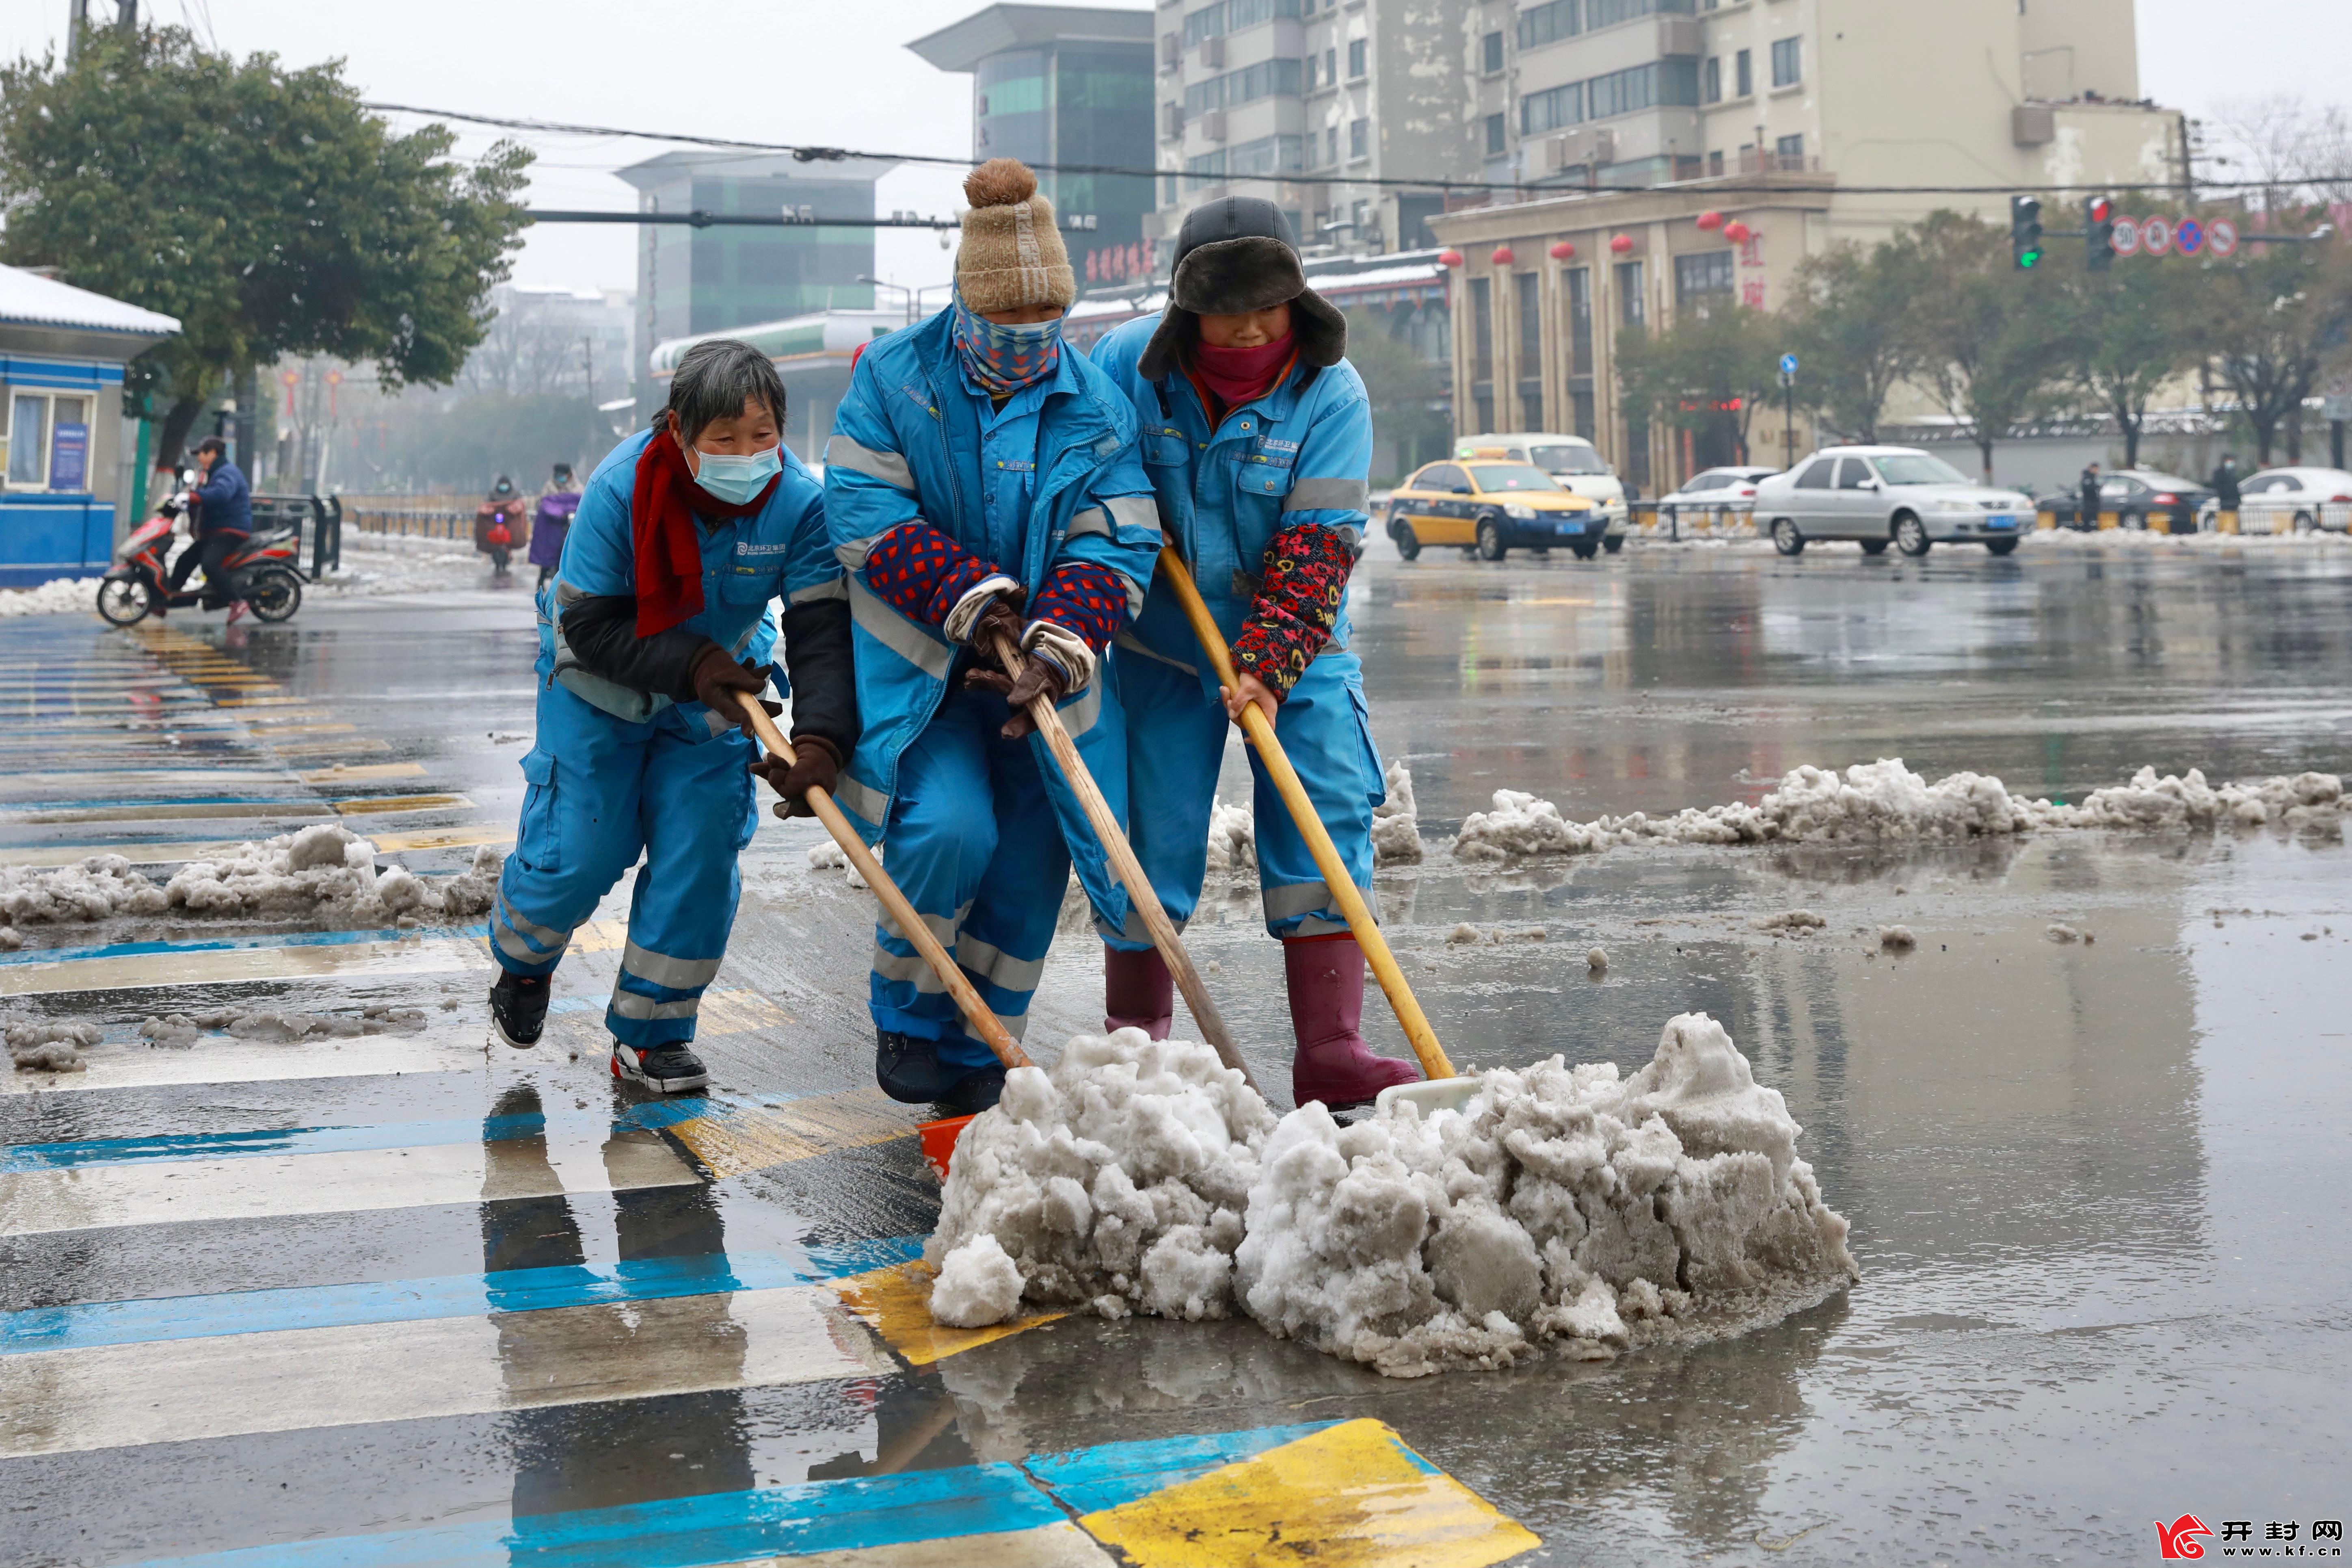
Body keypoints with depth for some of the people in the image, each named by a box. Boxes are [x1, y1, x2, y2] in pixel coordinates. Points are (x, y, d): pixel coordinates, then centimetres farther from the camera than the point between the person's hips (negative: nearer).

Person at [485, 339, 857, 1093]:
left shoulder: (799, 502, -25)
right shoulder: (622, 489, -30)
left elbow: (823, 633, -28)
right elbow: (589, 625, -25)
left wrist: (822, 738, -43)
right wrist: (691, 667, -36)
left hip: (716, 688, 3)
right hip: (600, 684, -2)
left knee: (700, 855, -4)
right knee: (578, 851, -3)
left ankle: (653, 1036, 12)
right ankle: (522, 960, 32)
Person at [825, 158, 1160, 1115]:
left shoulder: (1098, 408, 1)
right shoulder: (893, 378, -4)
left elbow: (1116, 545, -7)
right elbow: (864, 512, -12)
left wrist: (1059, 646, -24)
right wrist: (969, 598, -21)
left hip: (1041, 678, 3)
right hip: (918, 668, -3)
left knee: (1030, 867, 2)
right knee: (949, 828, -22)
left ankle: (977, 1059, 21)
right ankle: (908, 1016, 4)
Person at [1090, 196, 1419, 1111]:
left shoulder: (1331, 394, -13)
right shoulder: (1128, 366, -9)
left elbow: (1318, 548, -18)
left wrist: (1267, 670, -27)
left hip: (1296, 654, 0)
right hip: (1163, 649, 0)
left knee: (1326, 822, -9)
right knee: (1152, 839, 1)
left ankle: (1329, 1053, -6)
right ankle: (1133, 1039, 17)